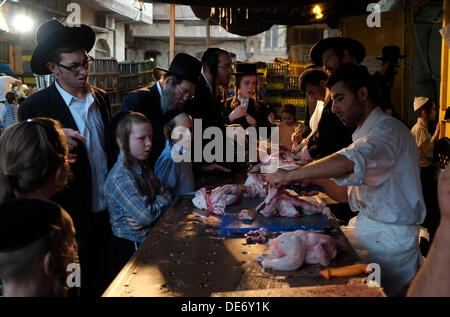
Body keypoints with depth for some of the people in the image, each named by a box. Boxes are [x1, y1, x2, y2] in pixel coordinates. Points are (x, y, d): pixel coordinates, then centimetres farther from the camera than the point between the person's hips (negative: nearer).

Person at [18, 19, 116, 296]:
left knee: (105, 279, 18)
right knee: (79, 285, 12)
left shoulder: (101, 98, 5)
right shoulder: (35, 107, -13)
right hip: (73, 218, -5)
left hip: (109, 211, 5)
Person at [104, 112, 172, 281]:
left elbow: (165, 195, 1)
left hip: (149, 240, 8)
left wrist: (146, 211, -18)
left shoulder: (143, 166, 4)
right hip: (129, 248, -8)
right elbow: (147, 215, -29)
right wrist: (161, 203, -8)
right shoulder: (120, 177, -24)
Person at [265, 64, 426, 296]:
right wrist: (317, 179, -1)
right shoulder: (364, 134, 16)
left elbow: (349, 163, -37)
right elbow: (349, 195, 17)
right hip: (367, 225, 9)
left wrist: (289, 176, -28)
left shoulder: (389, 129, -17)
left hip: (390, 238, -9)